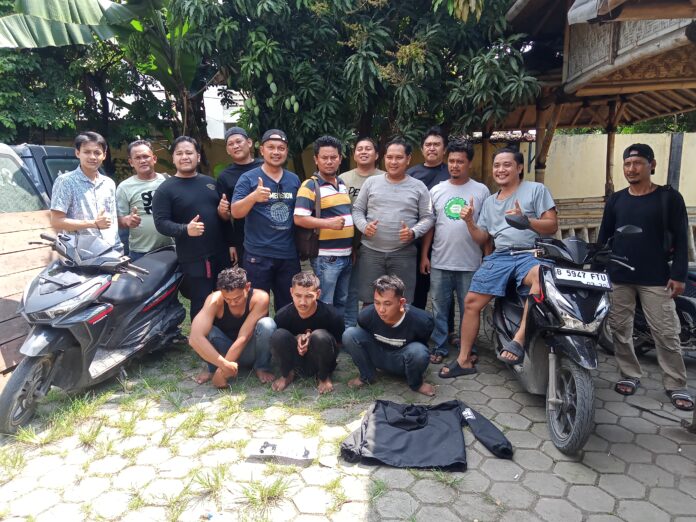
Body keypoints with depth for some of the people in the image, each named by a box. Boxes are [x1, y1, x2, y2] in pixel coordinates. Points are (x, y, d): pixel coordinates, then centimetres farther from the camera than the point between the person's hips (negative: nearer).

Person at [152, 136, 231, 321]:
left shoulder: (210, 182, 13)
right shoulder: (165, 189, -2)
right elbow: (161, 223, -10)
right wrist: (185, 229, -27)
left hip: (221, 254, 5)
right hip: (194, 260, -5)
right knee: (202, 306, -2)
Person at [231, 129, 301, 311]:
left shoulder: (294, 179, 9)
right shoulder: (248, 178, -3)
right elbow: (235, 213, -12)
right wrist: (253, 196, -30)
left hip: (289, 255, 4)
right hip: (258, 255, -4)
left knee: (288, 306, 15)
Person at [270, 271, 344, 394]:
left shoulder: (332, 315, -22)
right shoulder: (282, 315, -16)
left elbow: (337, 344, -6)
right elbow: (277, 343, 2)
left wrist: (311, 341, -24)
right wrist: (297, 340, -21)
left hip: (320, 362, -1)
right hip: (296, 362, 1)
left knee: (320, 336, -34)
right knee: (278, 335, -28)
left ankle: (324, 377, -3)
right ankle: (287, 374, 2)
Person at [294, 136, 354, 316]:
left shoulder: (343, 185, 13)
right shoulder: (310, 186, -11)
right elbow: (299, 219, -19)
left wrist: (354, 247, 16)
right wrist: (329, 223, -26)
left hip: (346, 255, 8)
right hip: (325, 257, -8)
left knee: (342, 302, 19)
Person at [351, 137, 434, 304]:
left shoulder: (418, 187, 4)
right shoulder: (371, 182, 6)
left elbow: (427, 217, 4)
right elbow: (357, 210, 8)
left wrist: (413, 232, -15)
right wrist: (364, 226, -12)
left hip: (404, 253, 0)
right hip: (371, 251, 1)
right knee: (370, 302, 8)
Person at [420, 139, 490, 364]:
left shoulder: (481, 191, 1)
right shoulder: (436, 190, 6)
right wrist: (424, 255, 4)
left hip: (470, 263, -1)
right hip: (439, 263, 2)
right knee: (439, 309, 10)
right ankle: (439, 347, 23)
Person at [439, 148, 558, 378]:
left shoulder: (536, 190, 6)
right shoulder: (489, 202, 22)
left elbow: (552, 226, -2)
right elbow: (482, 239, 20)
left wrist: (524, 219, -17)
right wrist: (469, 222, 2)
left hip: (530, 254, -5)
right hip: (499, 257, 5)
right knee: (471, 301, -3)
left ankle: (519, 339, -32)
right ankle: (464, 360, 10)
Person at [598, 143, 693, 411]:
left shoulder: (669, 197, 0)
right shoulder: (615, 200, 9)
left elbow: (680, 238, -1)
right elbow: (603, 237, 11)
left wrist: (679, 274, -8)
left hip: (656, 279, -3)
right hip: (618, 278, 3)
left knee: (666, 333, 0)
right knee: (620, 330, 8)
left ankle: (676, 385, 13)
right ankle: (630, 375, 22)